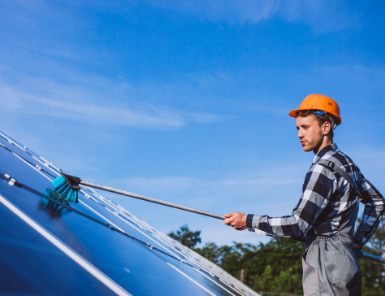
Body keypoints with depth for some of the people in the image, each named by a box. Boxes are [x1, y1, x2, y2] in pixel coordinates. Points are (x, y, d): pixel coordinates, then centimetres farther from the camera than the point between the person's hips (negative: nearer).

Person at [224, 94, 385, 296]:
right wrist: (358, 240, 21)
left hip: (327, 268, -10)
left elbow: (298, 225, -20)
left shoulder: (324, 167, -16)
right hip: (346, 264, 10)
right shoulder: (346, 163, 14)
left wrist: (248, 221, -14)